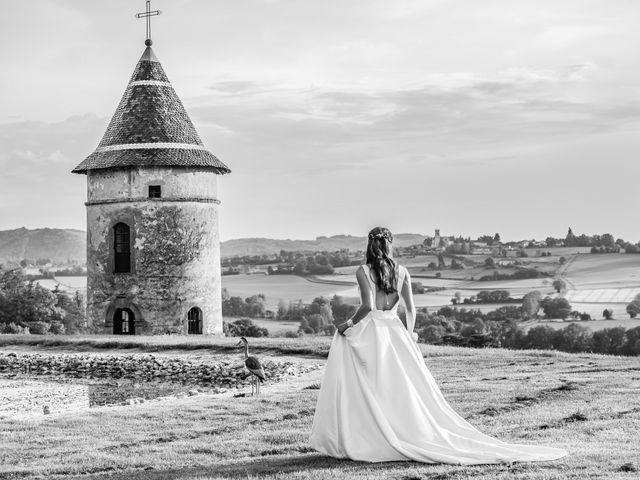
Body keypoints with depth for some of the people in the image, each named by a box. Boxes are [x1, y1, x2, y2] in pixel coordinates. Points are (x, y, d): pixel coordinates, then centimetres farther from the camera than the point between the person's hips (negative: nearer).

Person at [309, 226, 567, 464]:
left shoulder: (363, 271, -7)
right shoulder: (401, 272, 5)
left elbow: (367, 306, -18)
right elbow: (411, 310, 7)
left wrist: (349, 324, -4)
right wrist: (407, 338, 17)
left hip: (369, 331, -4)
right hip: (395, 330, 4)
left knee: (370, 390, 1)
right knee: (402, 389, 7)